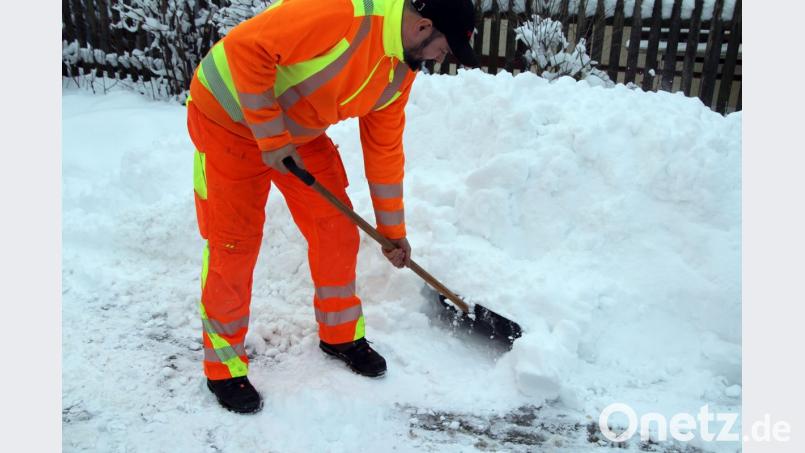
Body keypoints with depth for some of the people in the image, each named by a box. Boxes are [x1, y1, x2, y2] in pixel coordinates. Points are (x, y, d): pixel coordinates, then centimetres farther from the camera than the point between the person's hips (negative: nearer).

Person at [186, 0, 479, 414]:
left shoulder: (402, 70, -4)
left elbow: (384, 148, 4)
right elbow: (245, 46, -31)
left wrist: (392, 229, 8)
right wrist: (269, 135, -27)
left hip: (300, 129, 7)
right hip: (230, 115, -7)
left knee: (336, 229, 4)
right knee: (234, 244, -4)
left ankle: (341, 334, 25)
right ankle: (223, 366, 15)